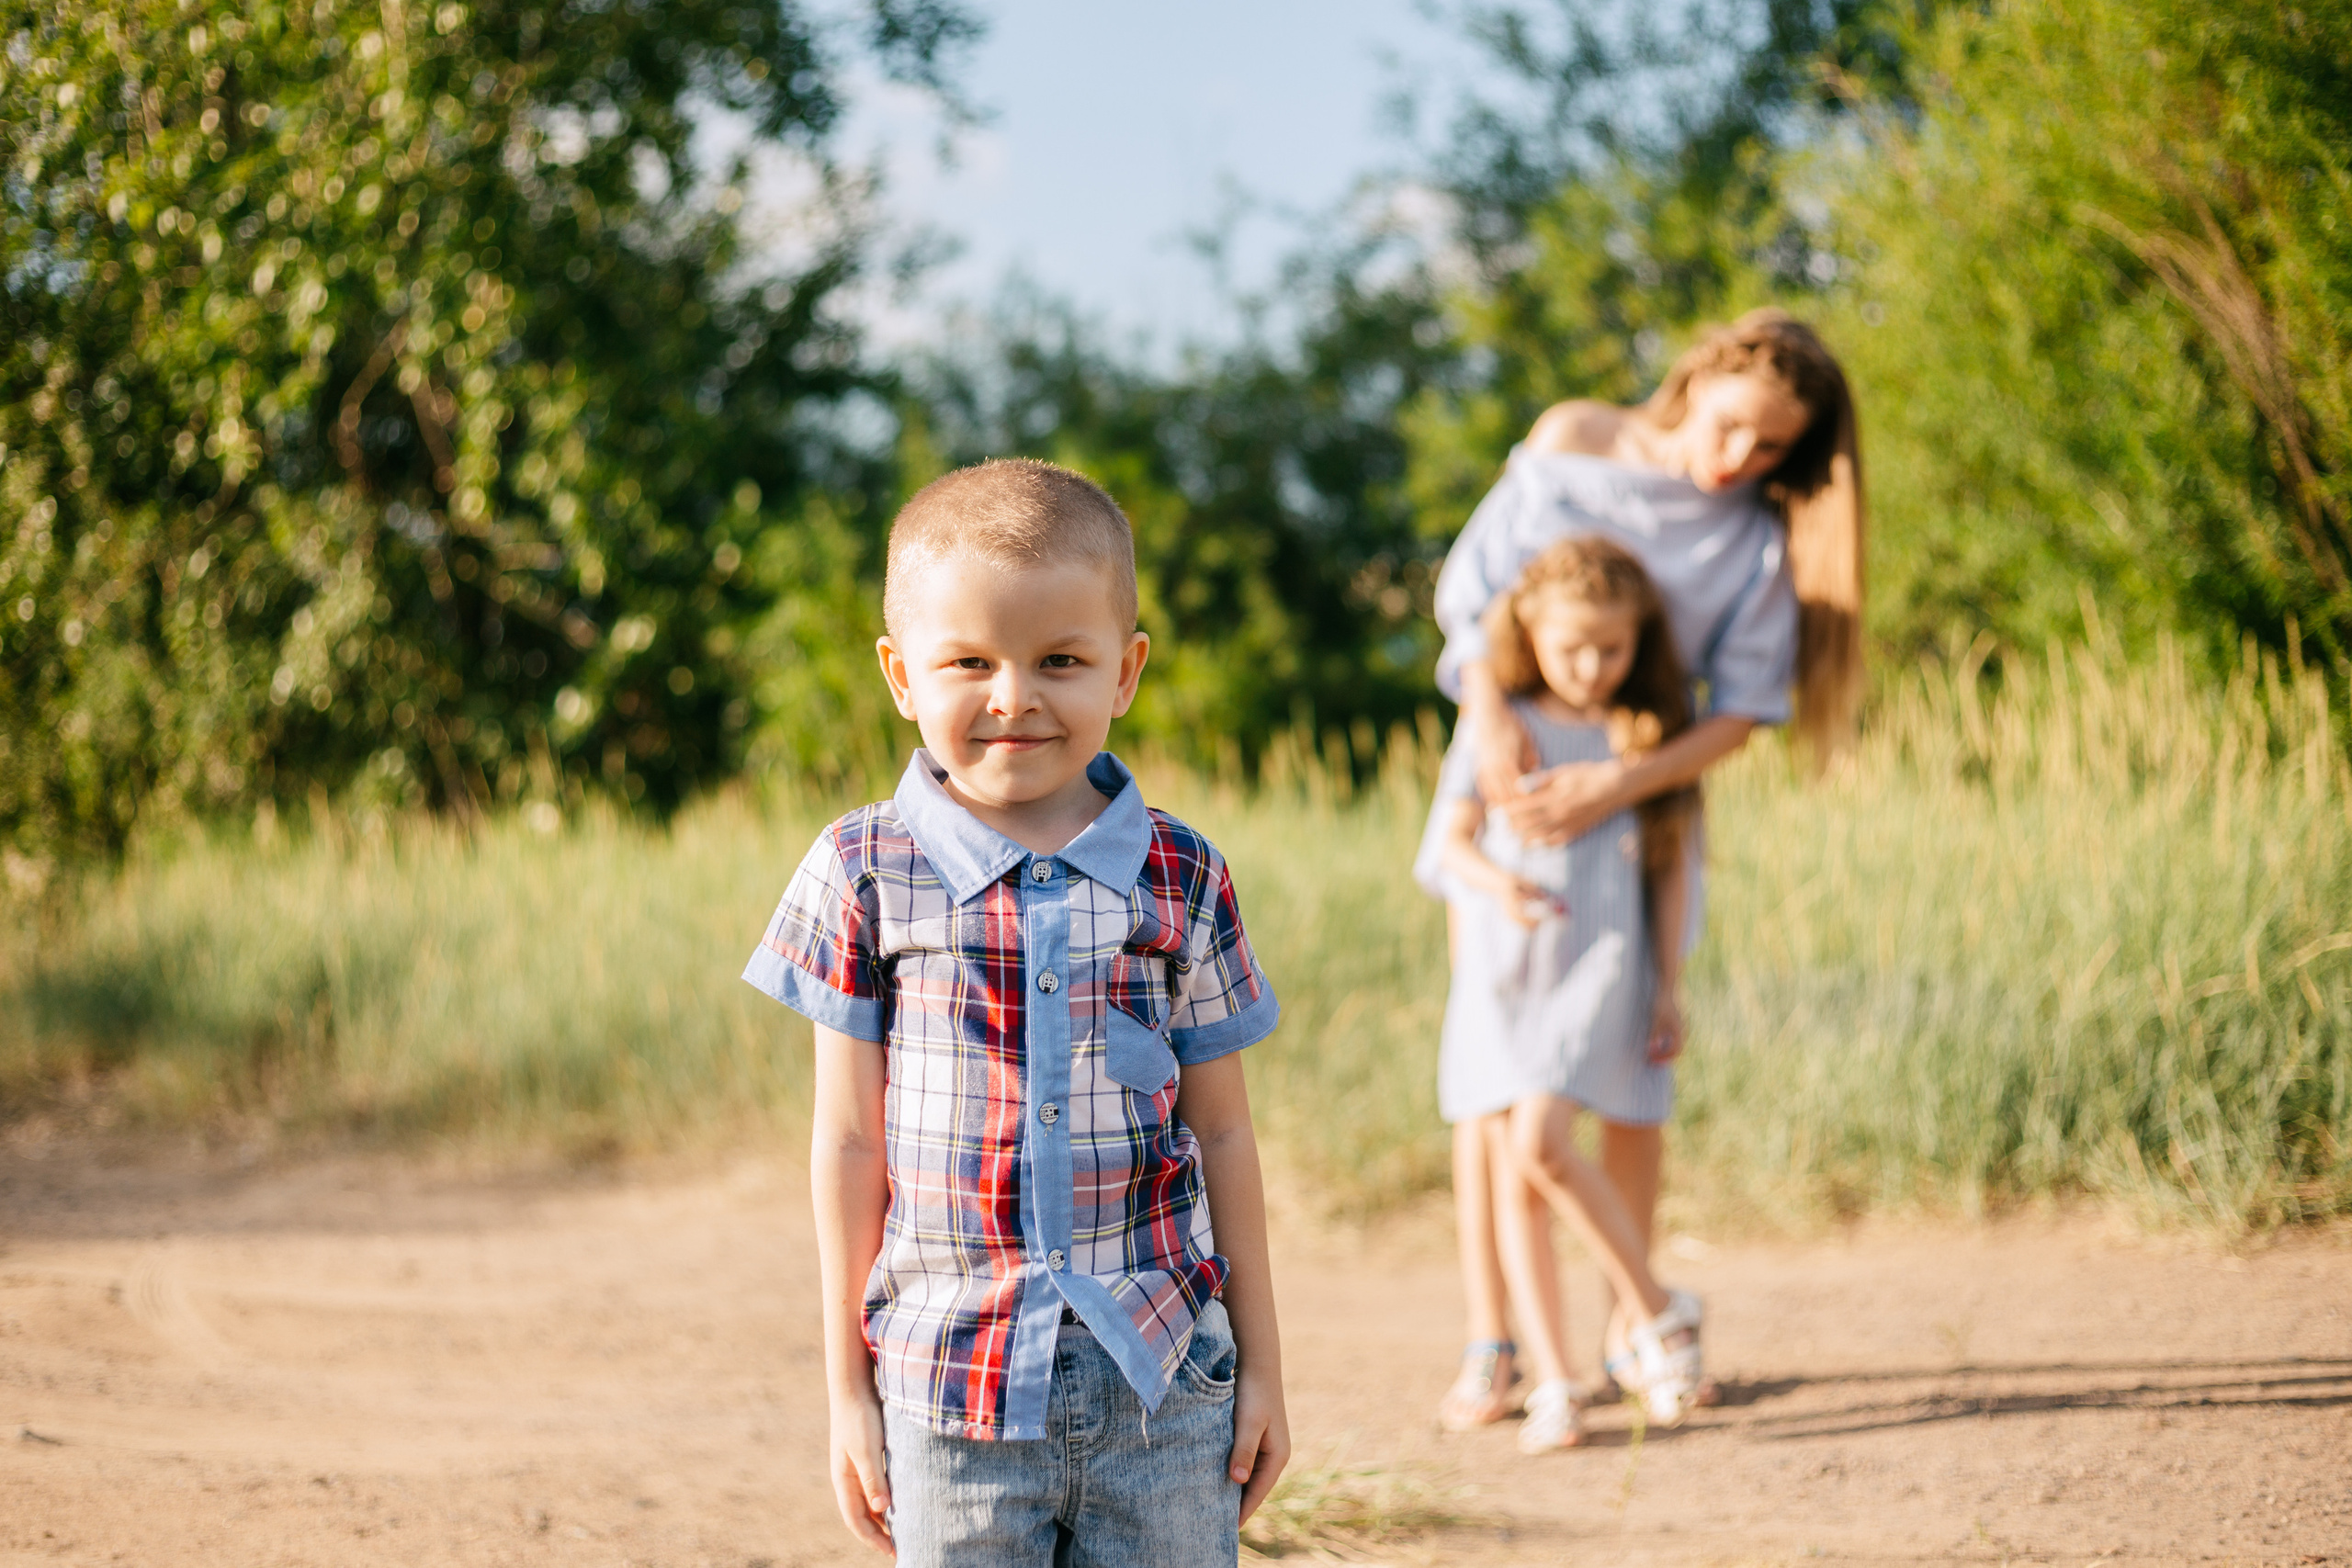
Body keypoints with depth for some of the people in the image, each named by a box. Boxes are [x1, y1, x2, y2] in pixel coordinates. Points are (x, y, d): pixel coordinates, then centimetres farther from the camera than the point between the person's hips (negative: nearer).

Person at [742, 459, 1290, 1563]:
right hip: (953, 1383, -1)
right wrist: (848, 1387, 2)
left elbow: (1220, 1134, 9)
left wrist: (1260, 1363, 9)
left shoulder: (1180, 880, 3)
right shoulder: (868, 876, -1)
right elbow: (851, 1143, 2)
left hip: (1163, 1381, 1)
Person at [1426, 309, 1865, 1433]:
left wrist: (1619, 785, -28)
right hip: (1513, 788, 0)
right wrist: (1488, 707, -23)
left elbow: (1738, 712, -13)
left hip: (1641, 806, 0)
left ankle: (1629, 1334, 14)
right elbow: (1468, 583, -6)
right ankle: (1490, 1348, -6)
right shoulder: (1568, 443, -6)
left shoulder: (1758, 541, -9)